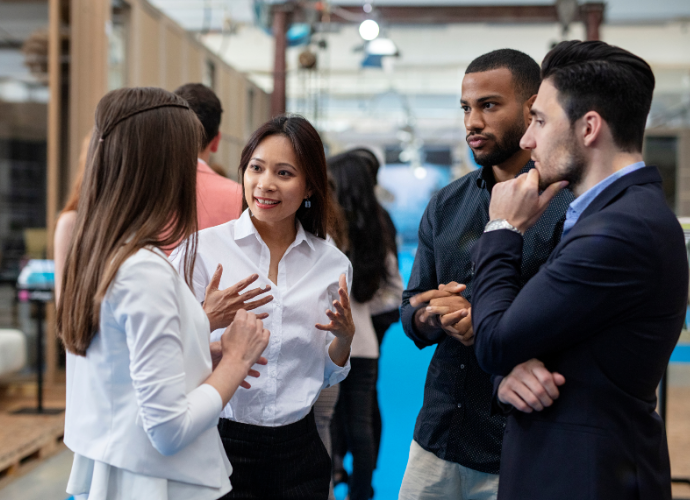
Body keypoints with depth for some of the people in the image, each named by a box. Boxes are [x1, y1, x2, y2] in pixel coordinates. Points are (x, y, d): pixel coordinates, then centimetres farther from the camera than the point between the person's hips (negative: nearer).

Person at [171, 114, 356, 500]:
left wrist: (345, 335, -9)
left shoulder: (333, 264, 3)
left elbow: (327, 376, 11)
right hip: (221, 443, -3)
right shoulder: (203, 248, -7)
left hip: (298, 450, 3)